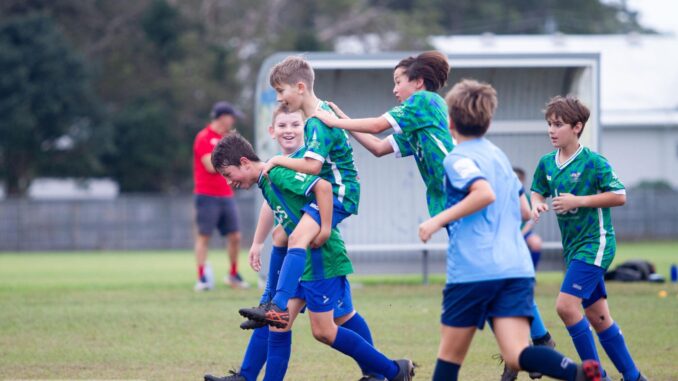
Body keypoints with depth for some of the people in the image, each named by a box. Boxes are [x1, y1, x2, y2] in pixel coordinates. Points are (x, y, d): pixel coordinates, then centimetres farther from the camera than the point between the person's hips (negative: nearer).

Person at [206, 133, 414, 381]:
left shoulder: (277, 173, -15)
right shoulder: (265, 184, 15)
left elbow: (322, 186, -25)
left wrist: (325, 230, -23)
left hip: (321, 261, -10)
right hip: (300, 263, 10)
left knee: (323, 331, -4)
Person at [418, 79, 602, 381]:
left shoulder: (458, 159, -2)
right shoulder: (499, 156, 21)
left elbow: (485, 193, -21)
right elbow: (524, 210, 27)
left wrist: (438, 220, -16)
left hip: (472, 271, -6)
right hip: (517, 269, 6)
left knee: (450, 353, 10)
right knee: (518, 355, -10)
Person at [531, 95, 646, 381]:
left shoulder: (594, 162, -12)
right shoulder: (547, 163, 7)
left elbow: (620, 196, -12)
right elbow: (537, 192, 22)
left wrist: (579, 201, -18)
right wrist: (537, 205, -2)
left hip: (595, 242, -8)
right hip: (573, 247, 8)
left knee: (566, 305, -19)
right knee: (597, 316, 10)